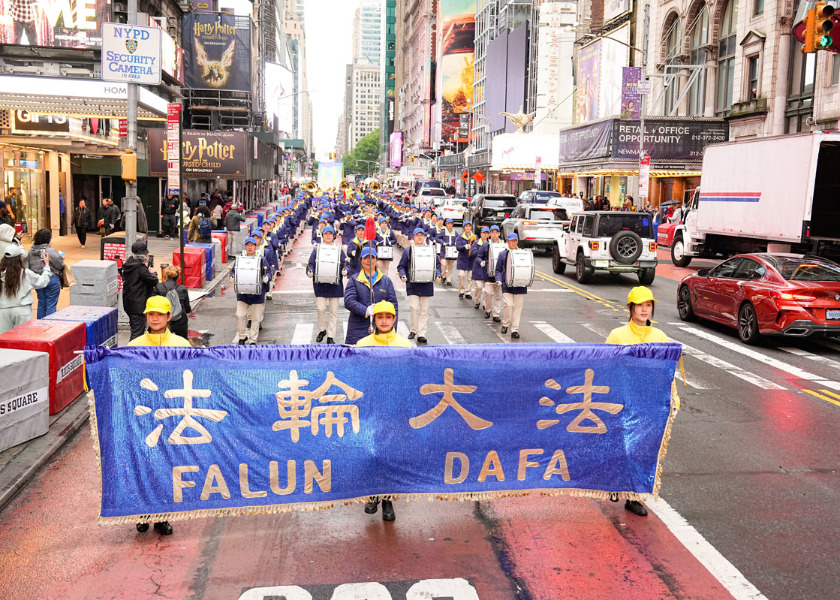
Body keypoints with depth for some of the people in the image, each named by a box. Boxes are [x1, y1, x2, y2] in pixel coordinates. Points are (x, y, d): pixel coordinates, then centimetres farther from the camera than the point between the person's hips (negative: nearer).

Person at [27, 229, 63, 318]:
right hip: (52, 279, -6)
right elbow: (60, 265, -11)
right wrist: (60, 257, 8)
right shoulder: (51, 251, -19)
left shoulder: (31, 251, 0)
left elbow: (29, 265, 10)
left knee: (41, 303, 16)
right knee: (51, 304, 2)